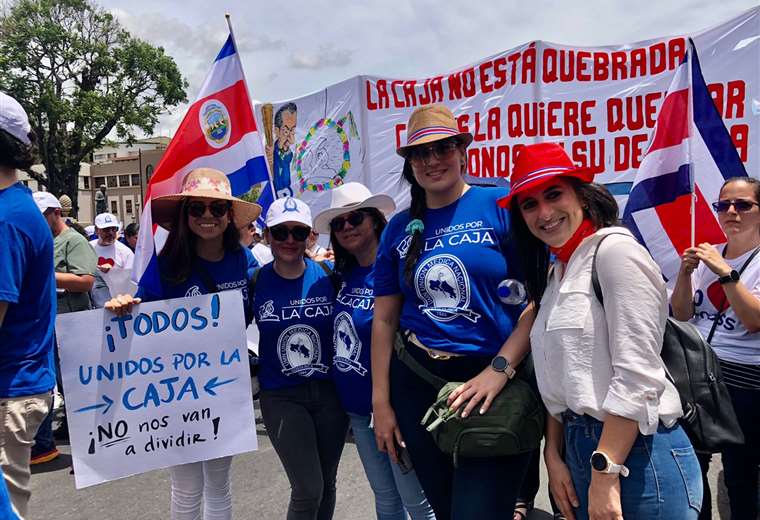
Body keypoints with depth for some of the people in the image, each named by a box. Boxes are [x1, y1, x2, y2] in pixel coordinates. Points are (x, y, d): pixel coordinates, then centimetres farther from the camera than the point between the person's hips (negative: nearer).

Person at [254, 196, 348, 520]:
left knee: (326, 484, 16)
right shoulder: (256, 281, -7)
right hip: (281, 396, -2)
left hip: (331, 391, 2)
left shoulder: (328, 276, -6)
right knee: (308, 490, -5)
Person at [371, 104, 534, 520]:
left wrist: (499, 369, -16)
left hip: (491, 380, -4)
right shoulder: (399, 229, 7)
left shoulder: (502, 206, -5)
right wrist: (381, 401, 7)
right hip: (417, 381, 5)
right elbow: (384, 319, 9)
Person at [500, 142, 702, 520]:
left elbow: (636, 374, -20)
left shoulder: (615, 250, -13)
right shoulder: (554, 274, 12)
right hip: (580, 448, 8)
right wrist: (554, 455, 6)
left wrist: (606, 474, -19)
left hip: (638, 454, -8)